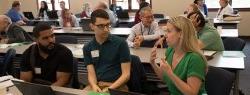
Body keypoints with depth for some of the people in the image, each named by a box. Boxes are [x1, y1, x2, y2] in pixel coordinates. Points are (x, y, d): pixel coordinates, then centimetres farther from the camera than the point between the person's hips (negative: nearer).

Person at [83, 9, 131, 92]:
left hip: (117, 85, -2)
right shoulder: (87, 48, 7)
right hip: (96, 84, 3)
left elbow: (126, 74, -6)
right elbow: (91, 73, 2)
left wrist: (110, 88, -18)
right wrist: (94, 86, -18)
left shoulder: (120, 43, -4)